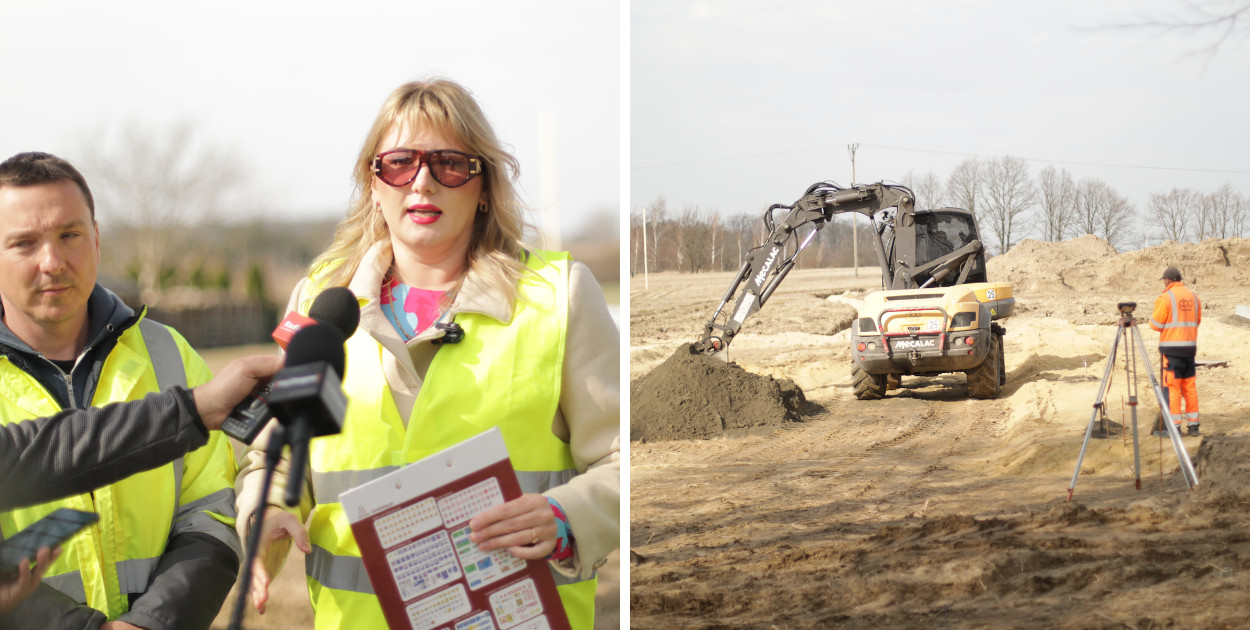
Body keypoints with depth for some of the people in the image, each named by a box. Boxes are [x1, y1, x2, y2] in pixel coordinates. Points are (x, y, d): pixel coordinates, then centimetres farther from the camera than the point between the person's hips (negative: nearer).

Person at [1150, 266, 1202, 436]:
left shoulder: (1165, 298, -9)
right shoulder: (1194, 297, 10)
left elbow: (1156, 325, -8)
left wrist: (1152, 317, 12)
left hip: (1171, 347, -6)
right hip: (1190, 346, 6)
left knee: (1172, 387, -3)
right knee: (1190, 386, 10)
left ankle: (1174, 425, -5)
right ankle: (1193, 424, 11)